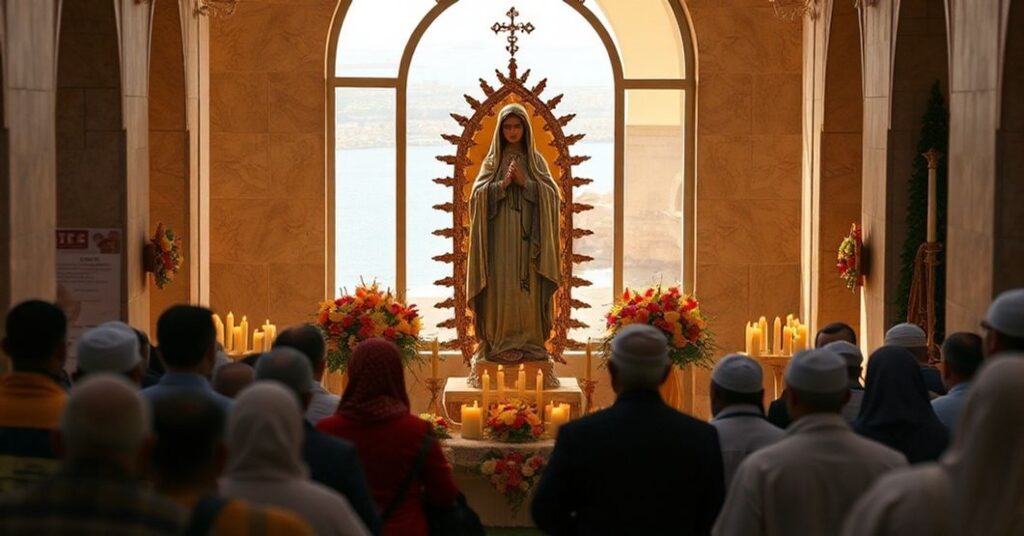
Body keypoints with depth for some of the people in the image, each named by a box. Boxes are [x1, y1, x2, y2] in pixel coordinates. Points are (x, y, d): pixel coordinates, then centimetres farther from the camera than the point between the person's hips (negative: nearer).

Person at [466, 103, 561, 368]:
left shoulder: (536, 161, 11)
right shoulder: (492, 161, 9)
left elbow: (552, 194, 1)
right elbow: (478, 195, -1)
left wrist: (525, 182, -11)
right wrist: (503, 183, -13)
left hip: (528, 236, 1)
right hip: (500, 236, -1)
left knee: (528, 287, -3)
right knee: (501, 287, -6)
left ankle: (529, 341, 1)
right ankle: (501, 342, -5)